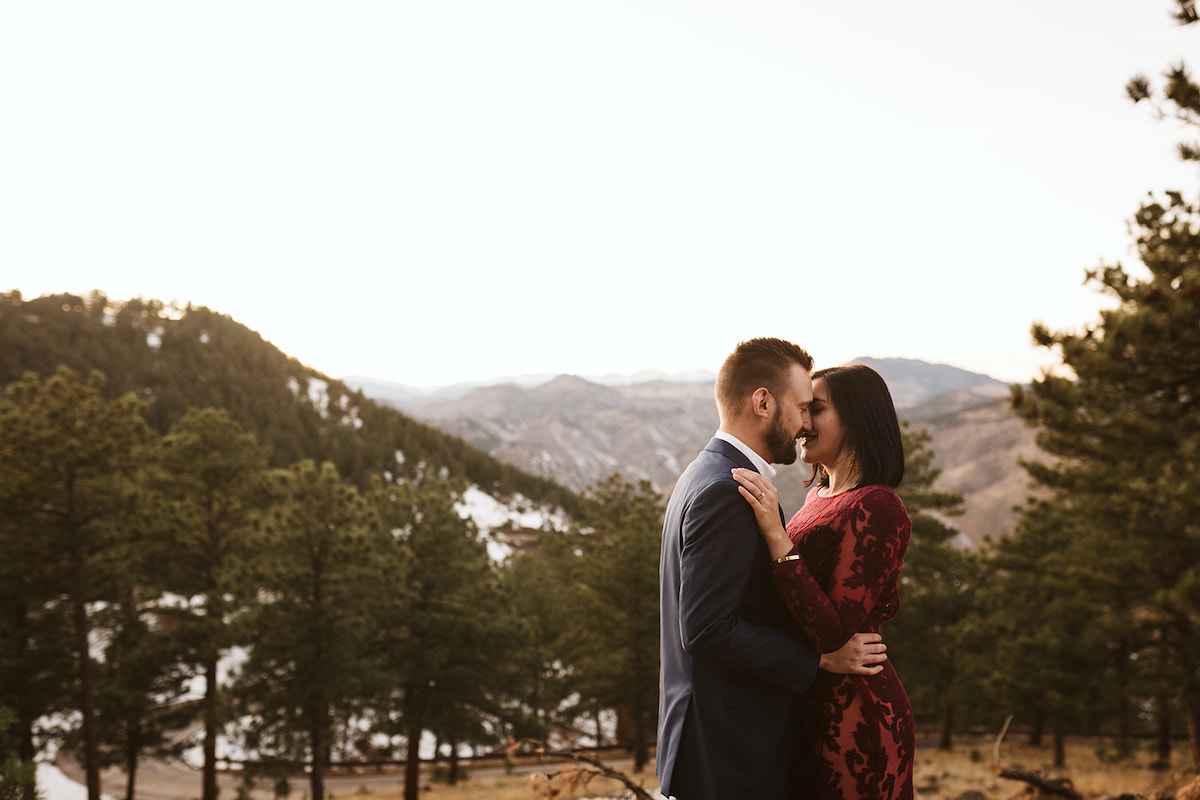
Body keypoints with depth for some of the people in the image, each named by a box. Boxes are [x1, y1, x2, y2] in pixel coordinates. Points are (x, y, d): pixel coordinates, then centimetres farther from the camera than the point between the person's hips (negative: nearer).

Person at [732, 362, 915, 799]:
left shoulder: (875, 508, -19)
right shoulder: (820, 493, 10)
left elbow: (834, 634, -24)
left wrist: (776, 536, -27)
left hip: (854, 718, -9)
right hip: (815, 710, 9)